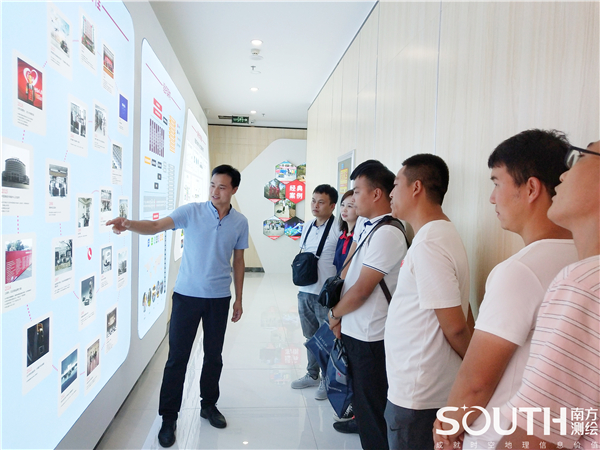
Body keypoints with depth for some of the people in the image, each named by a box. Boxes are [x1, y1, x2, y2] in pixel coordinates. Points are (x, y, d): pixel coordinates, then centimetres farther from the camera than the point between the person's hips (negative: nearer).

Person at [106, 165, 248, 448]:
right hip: (187, 295, -2)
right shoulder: (191, 212, -7)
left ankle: (209, 405, 36)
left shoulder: (240, 222, 0)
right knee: (177, 357, 4)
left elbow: (238, 261, 7)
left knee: (213, 356, 15)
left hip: (219, 298, 2)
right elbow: (156, 226, -18)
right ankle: (169, 417, 21)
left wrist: (238, 299, 8)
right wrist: (128, 224, -39)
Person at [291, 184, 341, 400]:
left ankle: (328, 381, 24)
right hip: (305, 291, 7)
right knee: (311, 337, 20)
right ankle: (312, 375, 37)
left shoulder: (339, 228, -13)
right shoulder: (307, 227, 10)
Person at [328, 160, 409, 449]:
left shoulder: (387, 233, -20)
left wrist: (335, 314, -4)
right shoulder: (368, 227, 8)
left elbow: (361, 290, -21)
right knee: (360, 398, 23)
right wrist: (341, 317, 6)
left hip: (368, 338, -8)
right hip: (354, 331, 8)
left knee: (370, 406, 8)